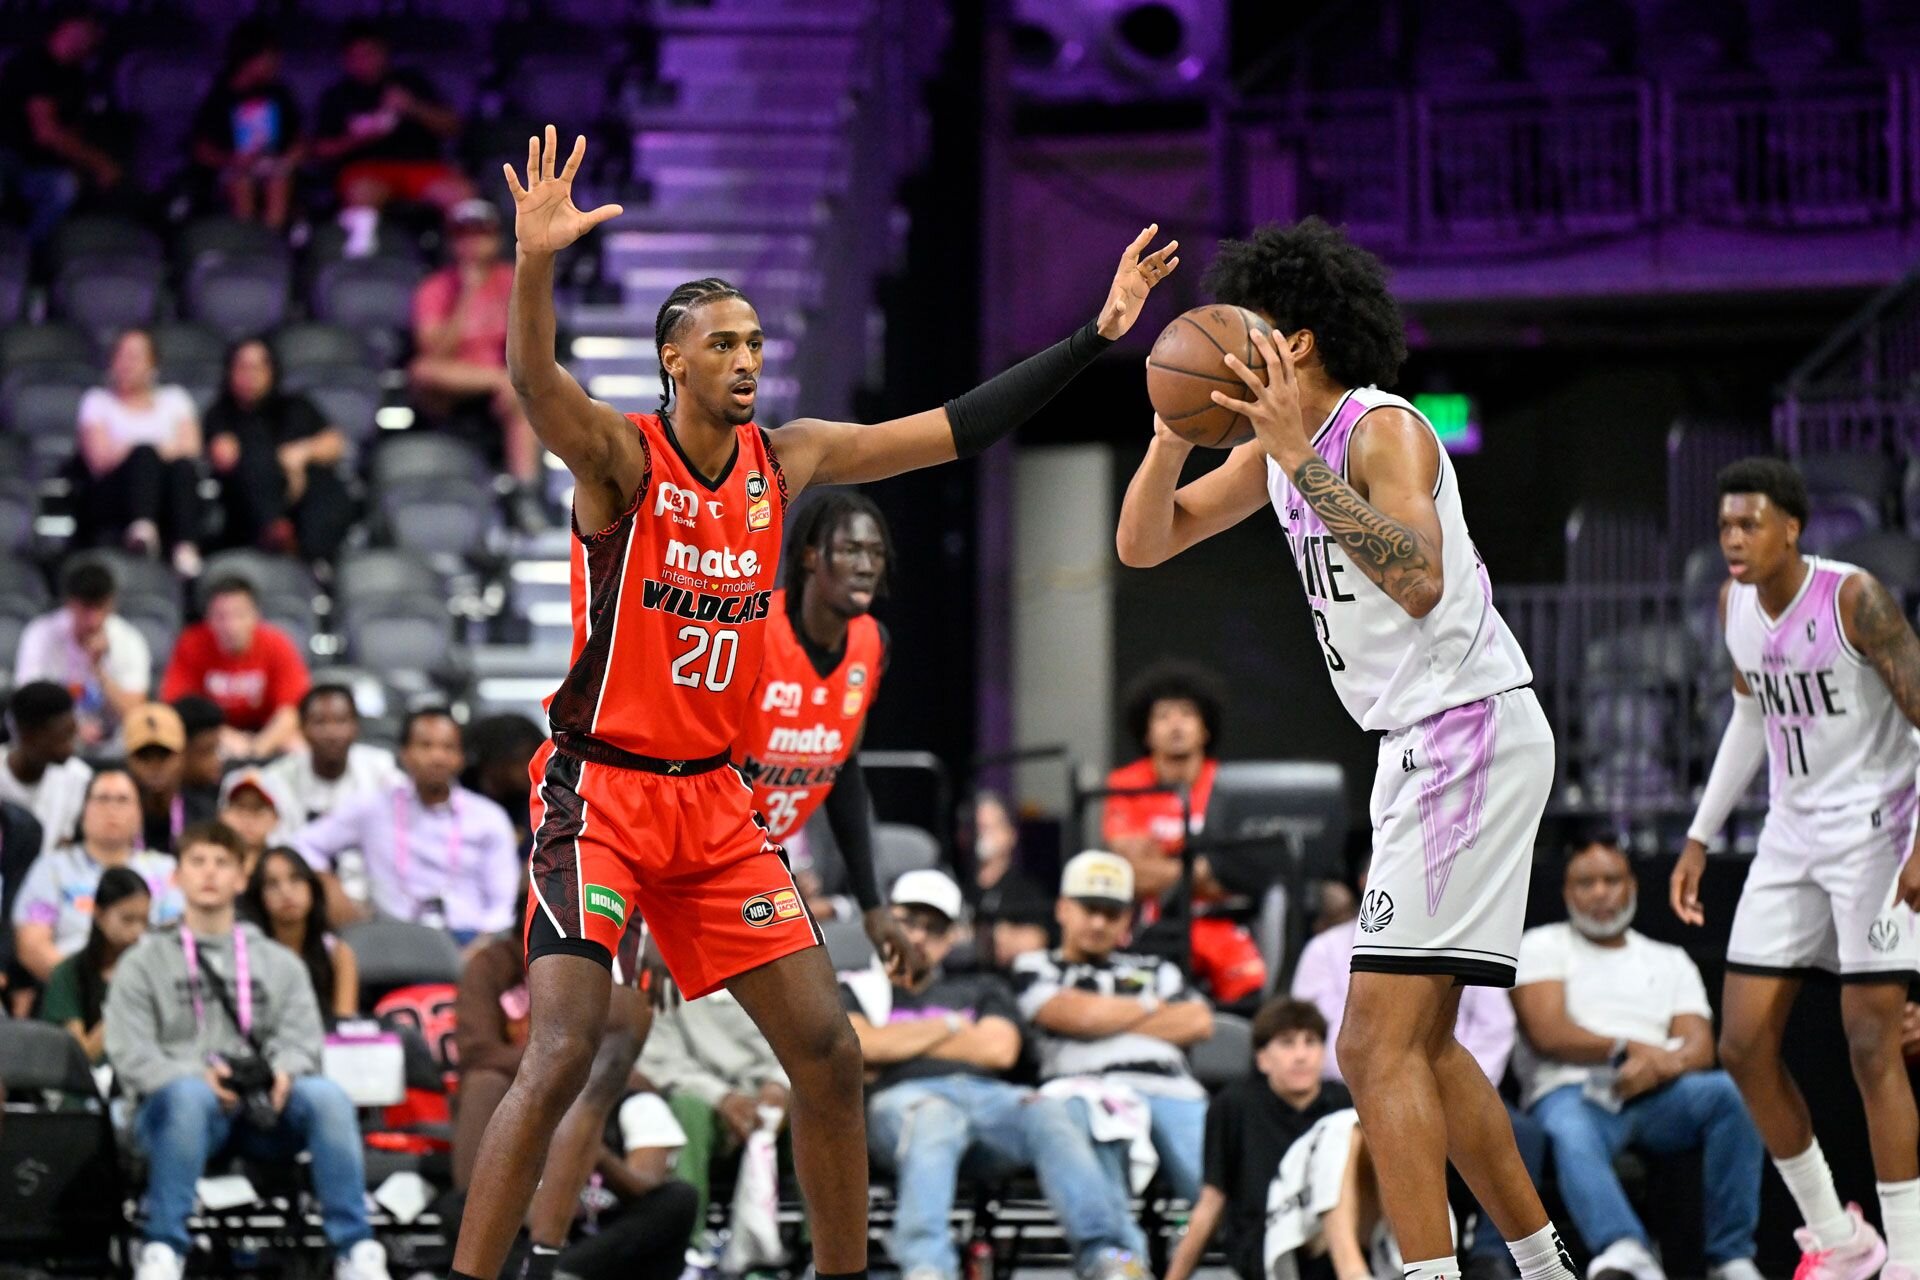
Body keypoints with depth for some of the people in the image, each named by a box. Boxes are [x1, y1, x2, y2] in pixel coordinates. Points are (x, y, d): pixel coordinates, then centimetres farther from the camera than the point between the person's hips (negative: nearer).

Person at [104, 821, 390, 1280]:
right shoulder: (144, 963, 17)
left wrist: (283, 1072, -14)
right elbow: (130, 1053, 4)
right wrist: (199, 1077, -16)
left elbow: (302, 1037, 11)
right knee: (189, 1096, -40)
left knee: (327, 1095, -31)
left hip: (266, 1106, 2)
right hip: (177, 1104, -2)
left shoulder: (280, 963, 25)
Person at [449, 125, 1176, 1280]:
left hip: (714, 796, 6)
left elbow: (956, 432, 9)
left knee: (828, 1050, 3)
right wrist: (535, 264, -52)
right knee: (562, 1055, -18)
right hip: (603, 789, -6)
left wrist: (1096, 338, 5)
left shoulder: (787, 460, 6)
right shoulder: (621, 456, -11)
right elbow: (535, 383, -32)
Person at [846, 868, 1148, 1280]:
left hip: (990, 1093, 3)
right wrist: (950, 1027, 13)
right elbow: (863, 1045, 6)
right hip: (906, 1095, -3)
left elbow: (999, 1051, 14)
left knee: (1050, 1114, -35)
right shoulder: (857, 990, 30)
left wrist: (901, 1041, 13)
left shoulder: (980, 989, 35)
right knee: (934, 1120, -43)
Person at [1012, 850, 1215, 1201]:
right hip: (1092, 1091, -4)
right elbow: (1079, 1015, 4)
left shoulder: (1154, 971, 36)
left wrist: (1107, 1021, 9)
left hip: (1172, 1090, 4)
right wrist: (1152, 1007, 21)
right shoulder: (1035, 968, 25)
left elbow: (1199, 1023, 16)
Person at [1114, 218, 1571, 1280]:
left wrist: (1301, 456, -32)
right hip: (1419, 747, 10)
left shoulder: (1385, 431, -15)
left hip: (1471, 733, -10)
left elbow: (1419, 583, -32)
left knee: (1381, 1044, -16)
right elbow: (1143, 544, 12)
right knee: (1420, 1046, 16)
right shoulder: (1275, 449, 12)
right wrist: (1174, 431, -5)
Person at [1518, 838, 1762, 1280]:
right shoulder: (1543, 946, 17)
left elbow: (1699, 1047, 12)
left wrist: (1662, 1066, -14)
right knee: (1572, 1139, -40)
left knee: (1726, 1092, -29)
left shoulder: (1670, 961, 27)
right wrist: (1630, 1049, -15)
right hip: (1571, 1094, -3)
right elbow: (1548, 1033, 0)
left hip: (1654, 1096, 3)